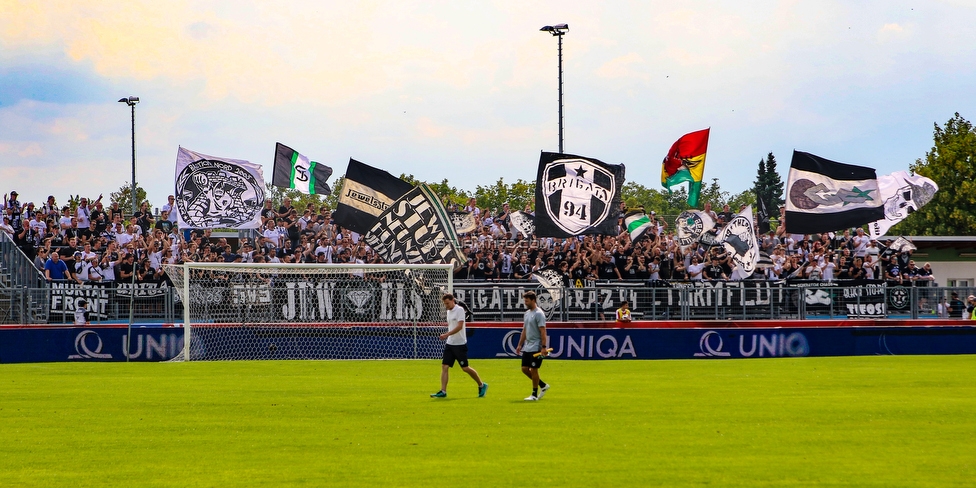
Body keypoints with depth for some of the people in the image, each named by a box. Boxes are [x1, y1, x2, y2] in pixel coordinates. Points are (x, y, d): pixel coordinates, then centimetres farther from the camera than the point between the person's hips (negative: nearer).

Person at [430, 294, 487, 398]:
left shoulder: (459, 310, -12)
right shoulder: (449, 312, 12)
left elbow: (459, 326, -22)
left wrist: (447, 334, -27)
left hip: (460, 344, -8)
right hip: (449, 343, 8)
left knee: (465, 368, -1)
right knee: (444, 367, -3)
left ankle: (482, 385, 17)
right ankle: (443, 391, -5)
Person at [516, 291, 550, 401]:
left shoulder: (538, 314, -13)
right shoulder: (527, 313, 14)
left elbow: (543, 332, -18)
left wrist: (543, 347, -23)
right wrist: (520, 344, 19)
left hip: (536, 347, -9)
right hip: (527, 347, 9)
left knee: (533, 369, -5)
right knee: (524, 369, 8)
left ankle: (534, 395, 3)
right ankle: (543, 385, 22)